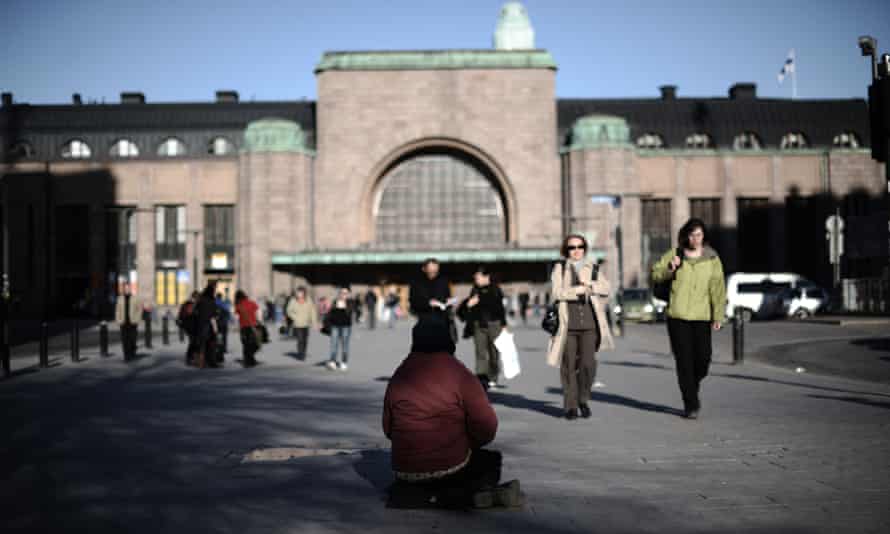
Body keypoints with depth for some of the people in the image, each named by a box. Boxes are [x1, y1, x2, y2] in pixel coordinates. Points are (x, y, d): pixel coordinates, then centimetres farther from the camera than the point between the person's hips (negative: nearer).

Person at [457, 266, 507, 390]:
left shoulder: (495, 289, 0)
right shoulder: (475, 290, 10)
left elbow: (500, 307, -1)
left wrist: (503, 324, -4)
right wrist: (468, 304, -6)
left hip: (493, 324, -2)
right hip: (478, 325, 3)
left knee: (494, 352, 6)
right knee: (481, 352, -5)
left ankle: (492, 378, 16)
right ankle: (481, 377, -10)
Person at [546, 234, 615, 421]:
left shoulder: (592, 268, 14)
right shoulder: (559, 269, 8)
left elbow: (606, 288, 1)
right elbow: (557, 292, -6)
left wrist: (588, 283, -13)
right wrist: (581, 289, -8)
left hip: (589, 323, 1)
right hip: (567, 324, -1)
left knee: (588, 363, -9)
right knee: (569, 366, -1)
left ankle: (583, 399, 13)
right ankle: (571, 406, 9)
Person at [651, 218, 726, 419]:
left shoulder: (712, 259, 4)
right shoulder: (674, 254, 5)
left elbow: (718, 288, -1)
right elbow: (655, 274, 7)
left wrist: (718, 316, -9)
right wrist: (669, 269, -13)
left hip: (701, 317, 0)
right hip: (677, 316, 0)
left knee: (703, 359, -3)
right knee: (684, 361, -2)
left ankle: (693, 389, 29)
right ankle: (690, 405, 6)